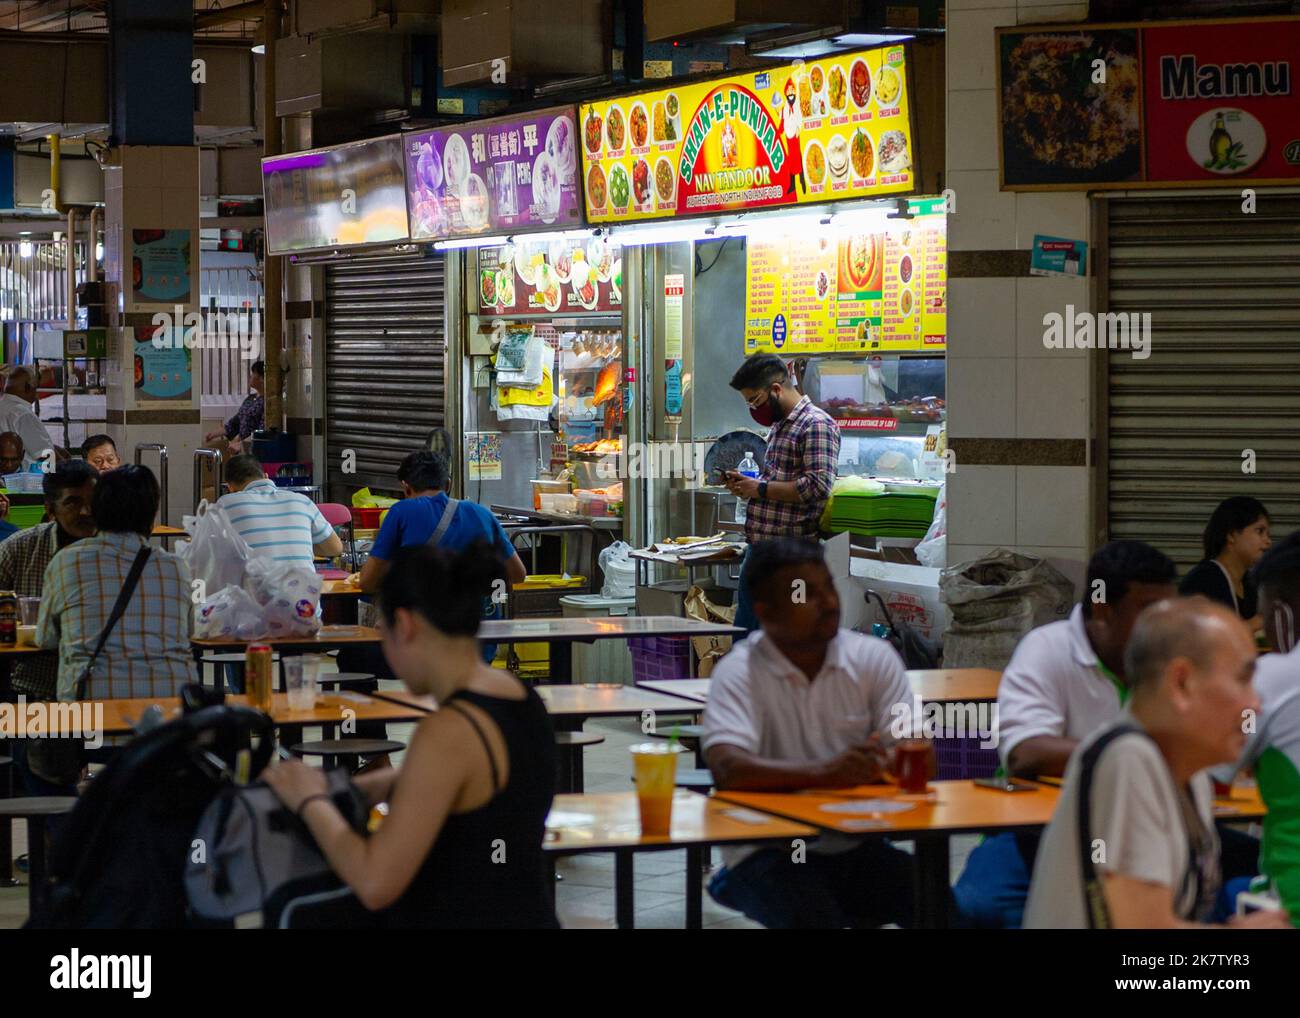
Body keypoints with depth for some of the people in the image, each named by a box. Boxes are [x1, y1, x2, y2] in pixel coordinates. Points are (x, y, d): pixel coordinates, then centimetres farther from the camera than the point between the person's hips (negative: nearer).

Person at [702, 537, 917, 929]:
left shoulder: (874, 657, 3)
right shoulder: (738, 672, -6)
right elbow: (727, 768, -21)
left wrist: (874, 765, -25)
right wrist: (822, 774, -35)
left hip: (855, 848, 4)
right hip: (768, 853, -4)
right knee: (814, 916, -33)